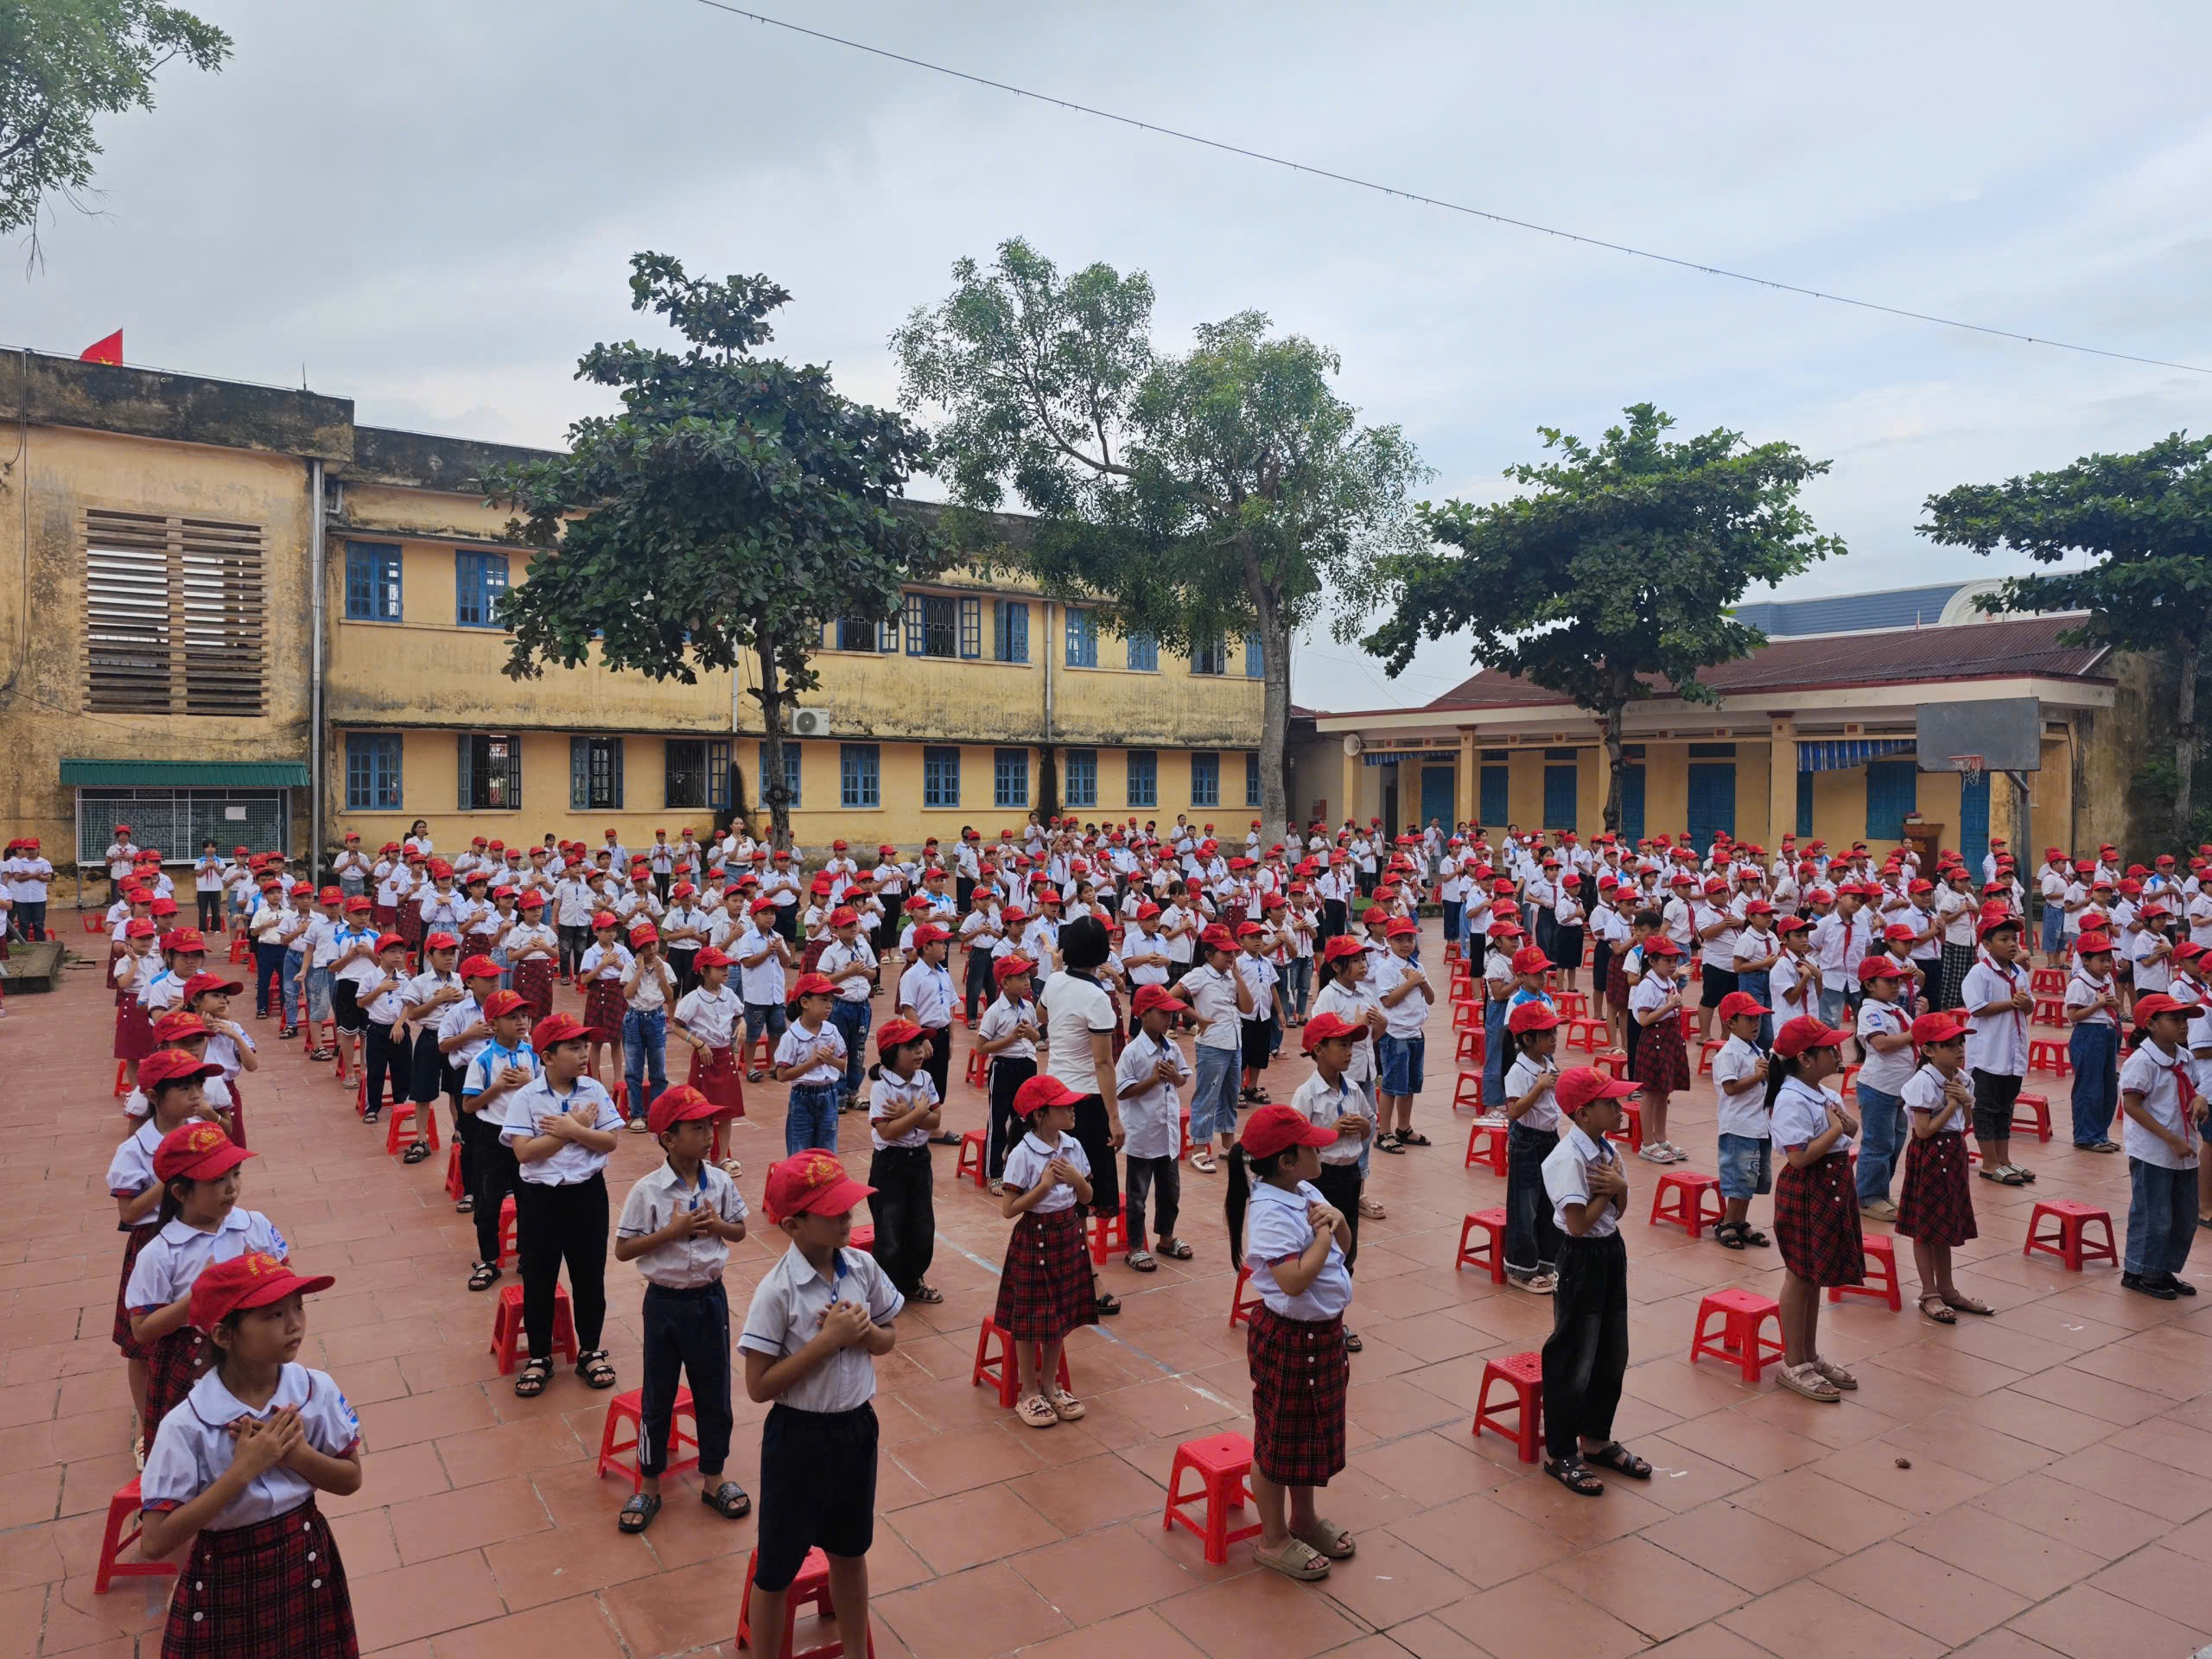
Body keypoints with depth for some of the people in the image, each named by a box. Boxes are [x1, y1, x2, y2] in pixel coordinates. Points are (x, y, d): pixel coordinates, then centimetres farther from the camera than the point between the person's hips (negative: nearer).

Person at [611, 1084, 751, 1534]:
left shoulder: (720, 1182, -6)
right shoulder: (647, 1191, -15)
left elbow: (739, 1230, 7)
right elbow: (623, 1249, -12)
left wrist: (718, 1225, -14)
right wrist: (672, 1231, -22)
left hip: (710, 1298, 3)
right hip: (665, 1302, -3)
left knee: (714, 1394, 13)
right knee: (657, 1398, 11)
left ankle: (713, 1479, 32)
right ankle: (649, 1487, 29)